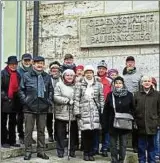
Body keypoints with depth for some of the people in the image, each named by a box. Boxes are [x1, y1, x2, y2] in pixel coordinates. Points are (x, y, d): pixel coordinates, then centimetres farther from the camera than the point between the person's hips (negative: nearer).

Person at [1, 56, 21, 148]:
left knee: (13, 123, 12)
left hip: (14, 102, 5)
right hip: (5, 102, -5)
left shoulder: (18, 75, 10)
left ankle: (12, 141, 20)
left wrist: (18, 97, 3)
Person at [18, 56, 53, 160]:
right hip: (29, 108, -2)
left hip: (43, 108, 3)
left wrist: (49, 101, 5)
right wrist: (25, 100, -6)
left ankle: (41, 151, 18)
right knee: (28, 130, 2)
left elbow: (51, 90, 16)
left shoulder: (47, 77, 8)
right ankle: (28, 151, 12)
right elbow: (21, 90, 4)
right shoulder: (26, 76, 0)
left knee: (41, 130, 9)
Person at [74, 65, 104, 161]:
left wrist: (102, 111, 6)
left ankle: (91, 153, 14)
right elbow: (76, 99, 2)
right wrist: (77, 112, -3)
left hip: (95, 112, 1)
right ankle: (86, 153, 12)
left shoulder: (98, 85, 9)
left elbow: (101, 99, 10)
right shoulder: (79, 85, 4)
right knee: (85, 133, -2)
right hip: (84, 112, -1)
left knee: (92, 133, 1)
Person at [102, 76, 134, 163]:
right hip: (112, 124, 0)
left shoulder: (129, 95, -1)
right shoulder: (110, 95, 0)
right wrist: (105, 124, -3)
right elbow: (105, 111, 1)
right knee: (113, 145, 8)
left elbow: (133, 110, 2)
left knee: (123, 145, 8)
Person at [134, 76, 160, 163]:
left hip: (152, 124, 0)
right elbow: (133, 109, 3)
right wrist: (134, 121, -3)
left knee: (151, 145, 10)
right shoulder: (137, 94, 4)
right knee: (141, 145, 8)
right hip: (140, 124, 1)